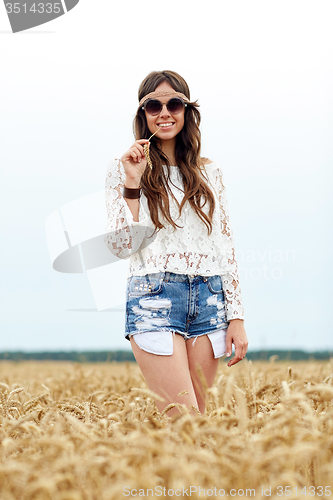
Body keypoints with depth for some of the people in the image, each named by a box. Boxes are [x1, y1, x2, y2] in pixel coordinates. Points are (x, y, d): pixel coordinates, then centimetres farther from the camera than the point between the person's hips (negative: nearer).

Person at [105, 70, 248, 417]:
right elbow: (121, 247, -2)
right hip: (154, 297, -4)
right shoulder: (123, 168, 5)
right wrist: (132, 183, -11)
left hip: (209, 299, 4)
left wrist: (236, 316, 7)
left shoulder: (208, 171, 13)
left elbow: (225, 245, 13)